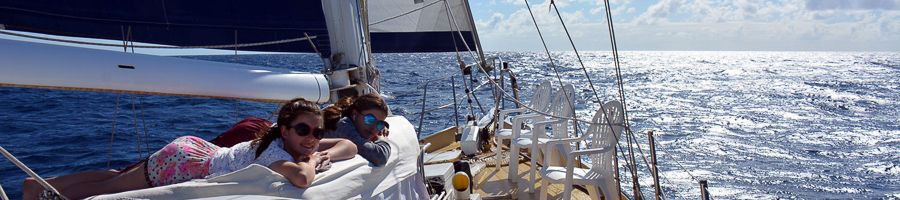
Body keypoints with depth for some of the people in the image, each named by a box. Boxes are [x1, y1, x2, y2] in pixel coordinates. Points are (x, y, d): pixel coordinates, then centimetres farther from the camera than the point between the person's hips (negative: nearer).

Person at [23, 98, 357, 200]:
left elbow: (349, 146, -2)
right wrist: (311, 161, -32)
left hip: (195, 150, 8)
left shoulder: (288, 140, -9)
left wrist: (325, 154, -22)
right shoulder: (275, 150, -33)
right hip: (184, 163, -8)